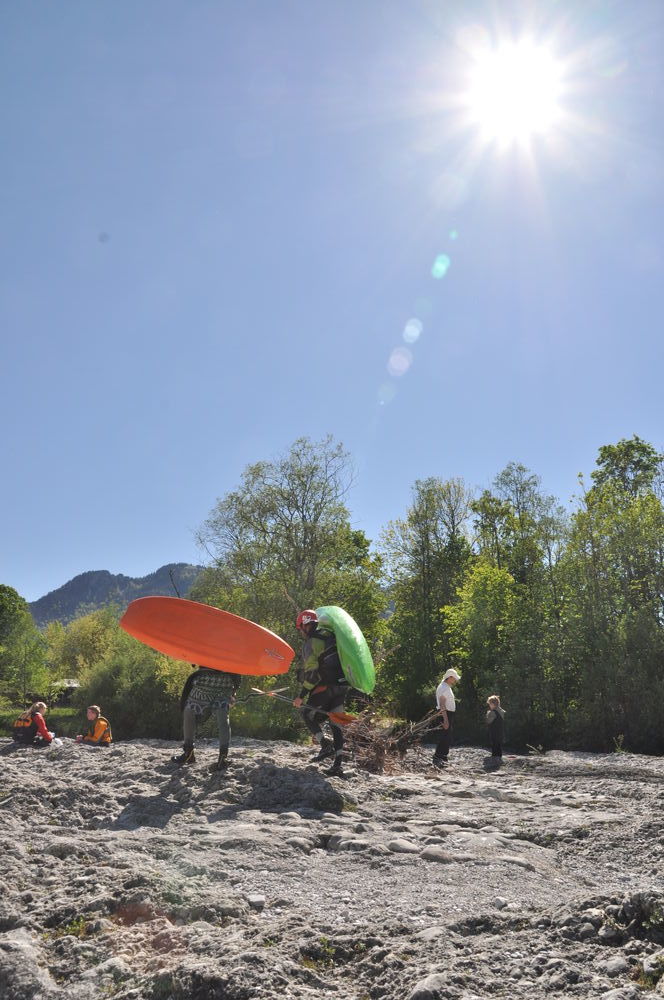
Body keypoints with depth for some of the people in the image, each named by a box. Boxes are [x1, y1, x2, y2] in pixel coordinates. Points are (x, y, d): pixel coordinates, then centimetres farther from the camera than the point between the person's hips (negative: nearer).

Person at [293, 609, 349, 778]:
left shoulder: (311, 643, -11)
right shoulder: (330, 635, 13)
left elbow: (312, 673, -18)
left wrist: (302, 696, -14)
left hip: (325, 687, -7)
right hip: (342, 686, 7)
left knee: (307, 714, 13)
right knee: (335, 723, 10)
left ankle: (325, 744, -1)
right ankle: (338, 764, 7)